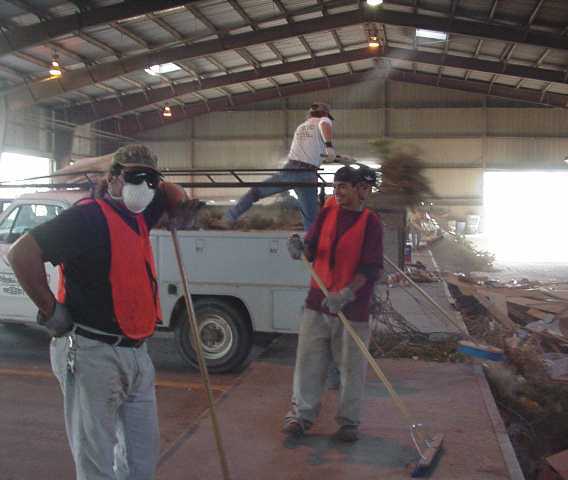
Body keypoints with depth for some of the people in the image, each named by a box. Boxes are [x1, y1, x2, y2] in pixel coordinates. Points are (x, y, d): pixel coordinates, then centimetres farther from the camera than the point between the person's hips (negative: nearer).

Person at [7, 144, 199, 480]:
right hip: (93, 354, -8)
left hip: (136, 353, 9)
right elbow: (22, 253, -22)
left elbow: (167, 190, 31)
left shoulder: (138, 215, 10)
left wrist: (181, 203, 10)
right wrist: (50, 310, -17)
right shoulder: (89, 216, -16)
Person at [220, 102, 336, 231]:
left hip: (289, 170, 4)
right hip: (308, 175, -4)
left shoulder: (300, 127, 28)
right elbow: (325, 125, -16)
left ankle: (229, 219, 4)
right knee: (312, 219, 5)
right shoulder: (323, 120, 9)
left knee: (255, 192, 14)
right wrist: (330, 146, -29)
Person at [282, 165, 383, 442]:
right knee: (308, 362, 6)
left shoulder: (370, 223, -6)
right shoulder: (327, 213, 7)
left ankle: (348, 422, 22)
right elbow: (312, 250, 8)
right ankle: (301, 415, 18)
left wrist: (345, 294, -25)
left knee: (351, 368, 7)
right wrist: (301, 247, -16)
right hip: (317, 303, 4)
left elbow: (371, 269, -13)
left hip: (353, 309, -4)